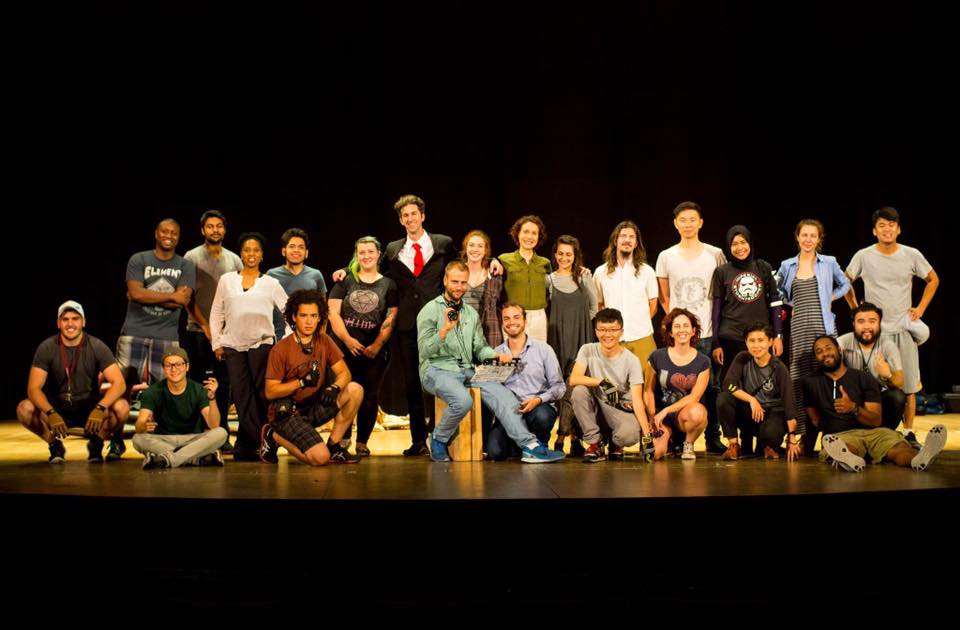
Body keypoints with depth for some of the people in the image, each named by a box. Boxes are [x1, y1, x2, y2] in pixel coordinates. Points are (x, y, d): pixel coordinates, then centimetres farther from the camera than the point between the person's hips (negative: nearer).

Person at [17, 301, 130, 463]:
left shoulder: (97, 347, -11)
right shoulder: (46, 348, -10)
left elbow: (119, 383, -18)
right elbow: (34, 388, -16)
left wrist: (100, 408, -36)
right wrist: (50, 413, -35)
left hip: (89, 407, 0)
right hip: (57, 408, 0)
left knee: (122, 407, -29)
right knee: (24, 409, -29)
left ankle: (96, 444, -1)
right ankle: (55, 445, -2)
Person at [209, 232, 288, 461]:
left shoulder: (271, 283, 8)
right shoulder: (227, 280, 11)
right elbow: (216, 313, 13)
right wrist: (216, 342, 7)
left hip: (261, 344, -1)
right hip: (233, 346, 2)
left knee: (261, 396, -7)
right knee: (242, 398, -2)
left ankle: (245, 447, 1)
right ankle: (261, 444, 2)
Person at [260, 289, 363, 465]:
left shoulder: (324, 341, 2)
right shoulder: (281, 349, -13)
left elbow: (344, 373, 0)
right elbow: (270, 392, -13)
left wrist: (334, 388, -23)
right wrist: (302, 382, -25)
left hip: (314, 407, 6)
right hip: (287, 413, -6)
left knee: (355, 390, -14)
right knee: (320, 457, -24)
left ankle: (333, 446, -3)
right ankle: (274, 436, 2)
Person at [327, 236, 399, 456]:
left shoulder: (388, 285, 8)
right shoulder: (345, 281, 8)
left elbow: (391, 318, 2)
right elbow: (333, 312, 1)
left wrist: (377, 345, -10)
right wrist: (347, 339, -11)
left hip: (374, 351, 0)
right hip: (345, 348, 0)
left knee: (369, 396, 2)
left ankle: (362, 442, 10)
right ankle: (343, 440, 4)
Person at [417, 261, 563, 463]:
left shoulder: (471, 313, 19)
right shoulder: (430, 310, 0)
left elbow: (479, 348, 17)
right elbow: (424, 351, -10)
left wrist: (497, 355, -4)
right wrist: (445, 330, -26)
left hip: (467, 371, 6)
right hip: (437, 370, -5)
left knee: (502, 395, -17)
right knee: (463, 400, -34)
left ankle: (530, 446, -22)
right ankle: (438, 440, -7)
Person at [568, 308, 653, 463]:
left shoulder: (632, 361, -11)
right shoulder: (587, 351, -7)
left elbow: (637, 399, -18)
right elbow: (573, 379, -22)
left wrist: (647, 434, -28)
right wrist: (602, 382, -32)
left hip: (621, 408, -1)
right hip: (596, 405, 2)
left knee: (630, 435, -34)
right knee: (579, 391, -30)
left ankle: (615, 444, 8)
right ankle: (595, 444, -12)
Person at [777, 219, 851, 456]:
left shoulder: (829, 263, 8)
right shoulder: (787, 266, 10)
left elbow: (845, 284, 22)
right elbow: (777, 293, 23)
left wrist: (830, 298, 8)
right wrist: (790, 304, 7)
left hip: (823, 328, -1)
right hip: (798, 329, 1)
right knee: (799, 380, -5)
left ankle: (819, 436, -2)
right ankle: (802, 437, -3)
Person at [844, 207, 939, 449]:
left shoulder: (912, 255, 0)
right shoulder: (863, 256, -3)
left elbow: (933, 280, 15)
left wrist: (921, 308, 7)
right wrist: (857, 311, 6)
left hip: (904, 329, 1)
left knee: (909, 386, 2)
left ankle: (908, 433, 11)